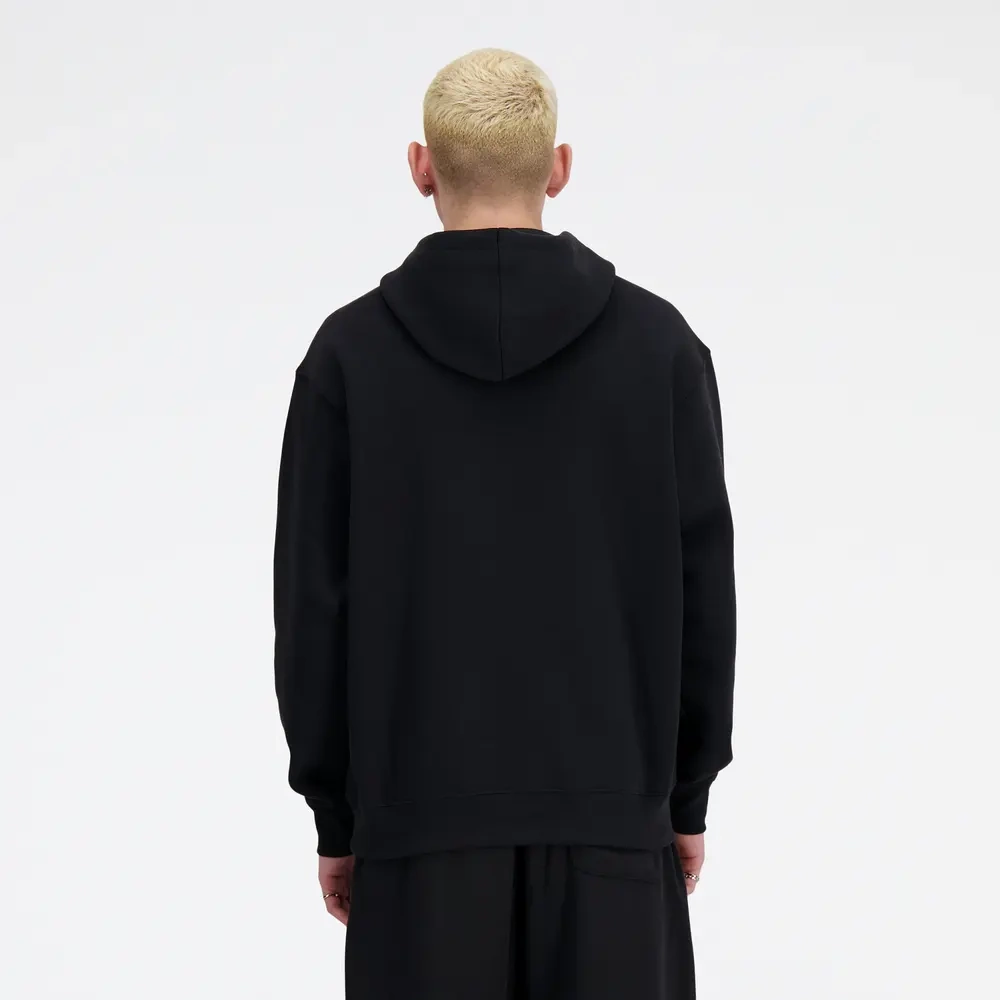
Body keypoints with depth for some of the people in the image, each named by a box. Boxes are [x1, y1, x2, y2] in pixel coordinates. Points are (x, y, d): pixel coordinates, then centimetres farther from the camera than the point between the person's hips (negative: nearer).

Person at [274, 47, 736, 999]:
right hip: (608, 805, 1)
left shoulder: (352, 352, -4)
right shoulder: (659, 343, -2)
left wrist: (334, 812, 6)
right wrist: (687, 794, 9)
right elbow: (701, 588, -1)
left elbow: (315, 601, -4)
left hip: (425, 809, 0)